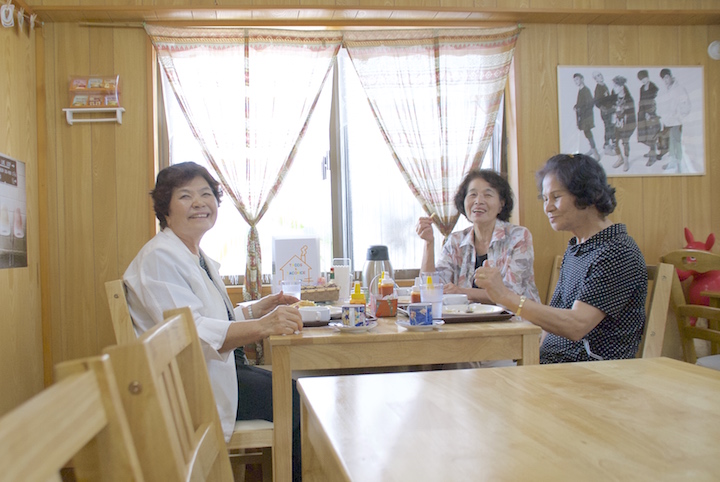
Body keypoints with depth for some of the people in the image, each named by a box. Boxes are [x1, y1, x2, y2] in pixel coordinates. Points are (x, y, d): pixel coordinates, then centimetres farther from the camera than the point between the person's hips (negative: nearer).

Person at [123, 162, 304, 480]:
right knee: (296, 400, -16)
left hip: (221, 367, 10)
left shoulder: (197, 257, 15)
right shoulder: (159, 257, -16)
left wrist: (261, 306, 13)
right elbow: (191, 333, -29)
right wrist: (262, 326, -40)